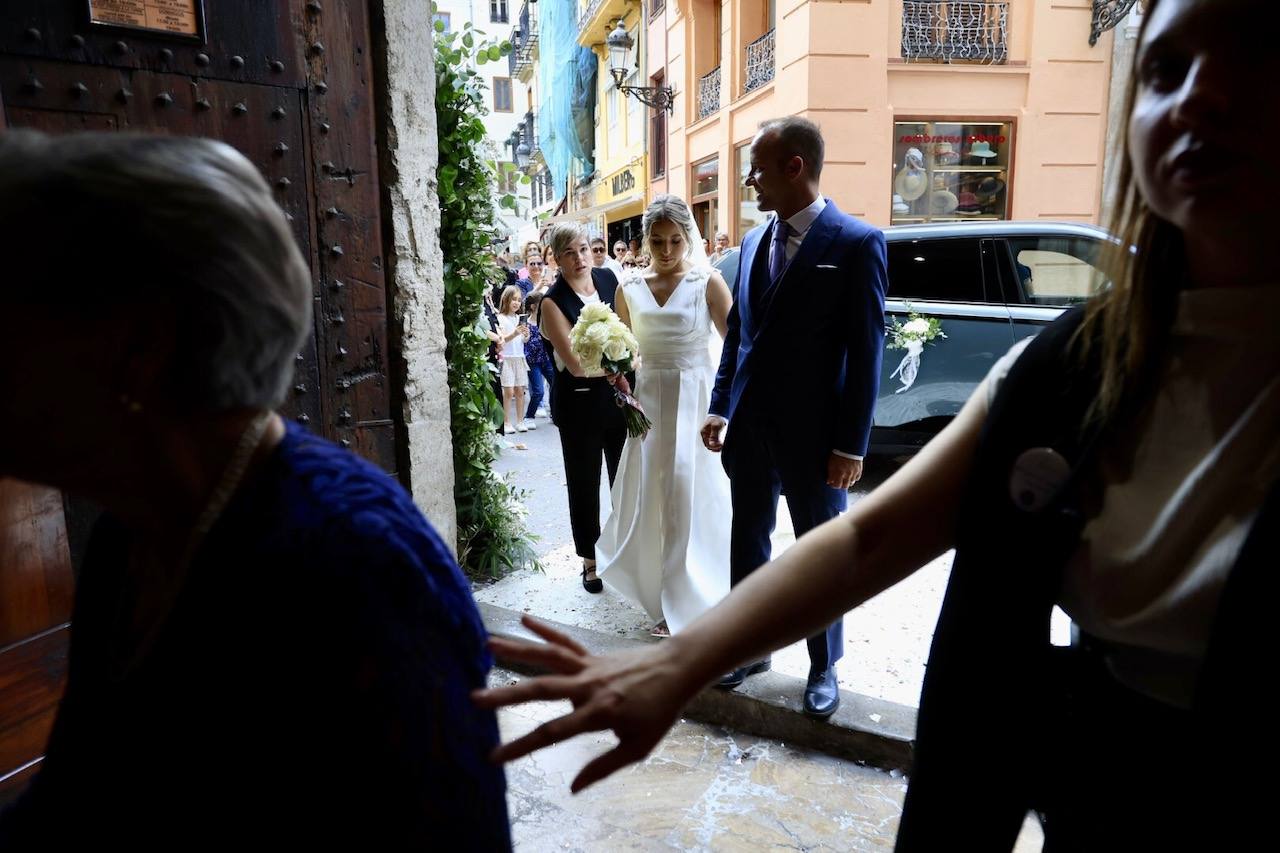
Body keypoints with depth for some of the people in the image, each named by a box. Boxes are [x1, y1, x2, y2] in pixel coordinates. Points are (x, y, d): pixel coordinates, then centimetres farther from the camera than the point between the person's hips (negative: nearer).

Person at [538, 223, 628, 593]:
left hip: (620, 393, 4)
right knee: (584, 483, 10)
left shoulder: (608, 279, 0)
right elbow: (575, 364, -19)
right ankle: (590, 560, 27)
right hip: (580, 403, -4)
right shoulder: (553, 302, -14)